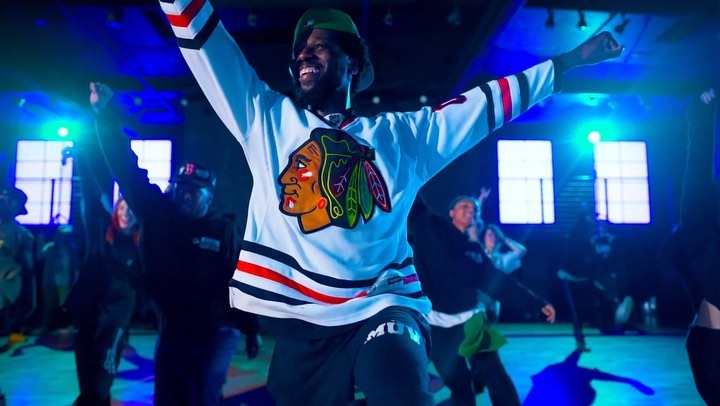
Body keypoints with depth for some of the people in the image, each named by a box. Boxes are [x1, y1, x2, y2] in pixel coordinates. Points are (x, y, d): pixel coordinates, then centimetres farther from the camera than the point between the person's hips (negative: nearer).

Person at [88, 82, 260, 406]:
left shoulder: (223, 231, -6)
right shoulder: (158, 214, -1)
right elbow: (128, 170, -5)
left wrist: (251, 330, -4)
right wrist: (105, 116, -9)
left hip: (216, 333, -3)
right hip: (171, 330, 4)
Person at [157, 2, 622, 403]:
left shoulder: (401, 134, 12)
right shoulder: (267, 118, 11)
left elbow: (489, 102, 15)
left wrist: (571, 60, 18)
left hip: (382, 309, -1)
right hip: (300, 323, 2)